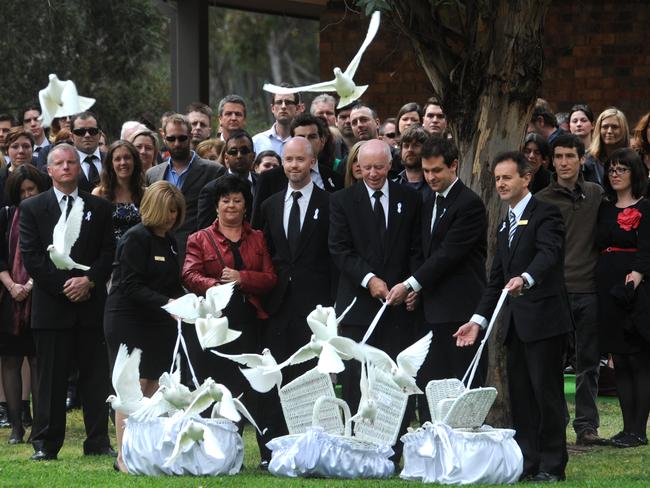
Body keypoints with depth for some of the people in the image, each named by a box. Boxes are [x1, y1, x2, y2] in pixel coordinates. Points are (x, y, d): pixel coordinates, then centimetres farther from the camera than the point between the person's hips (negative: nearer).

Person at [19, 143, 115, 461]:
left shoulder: (99, 208, 12)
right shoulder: (32, 208, 5)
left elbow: (108, 252, 7)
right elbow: (31, 256, -2)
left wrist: (89, 280, -10)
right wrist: (63, 286, -10)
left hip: (92, 301, 2)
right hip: (51, 304, -2)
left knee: (96, 376, 2)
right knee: (51, 377, -1)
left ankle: (98, 441, 7)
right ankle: (45, 443, 3)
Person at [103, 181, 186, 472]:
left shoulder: (168, 240, 14)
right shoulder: (136, 238, -11)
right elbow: (132, 286, -17)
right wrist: (167, 303, -25)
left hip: (157, 323, 8)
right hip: (129, 321, -8)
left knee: (154, 386, 3)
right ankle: (123, 457, -6)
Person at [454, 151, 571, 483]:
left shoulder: (544, 214, -7)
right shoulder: (506, 224, 20)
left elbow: (549, 254, -26)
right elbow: (497, 278, 22)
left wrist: (525, 279, -44)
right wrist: (478, 320, 13)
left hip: (543, 318, -8)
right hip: (515, 322, 8)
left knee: (546, 393, -6)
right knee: (520, 394, 8)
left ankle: (551, 465, -2)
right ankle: (527, 463, 12)